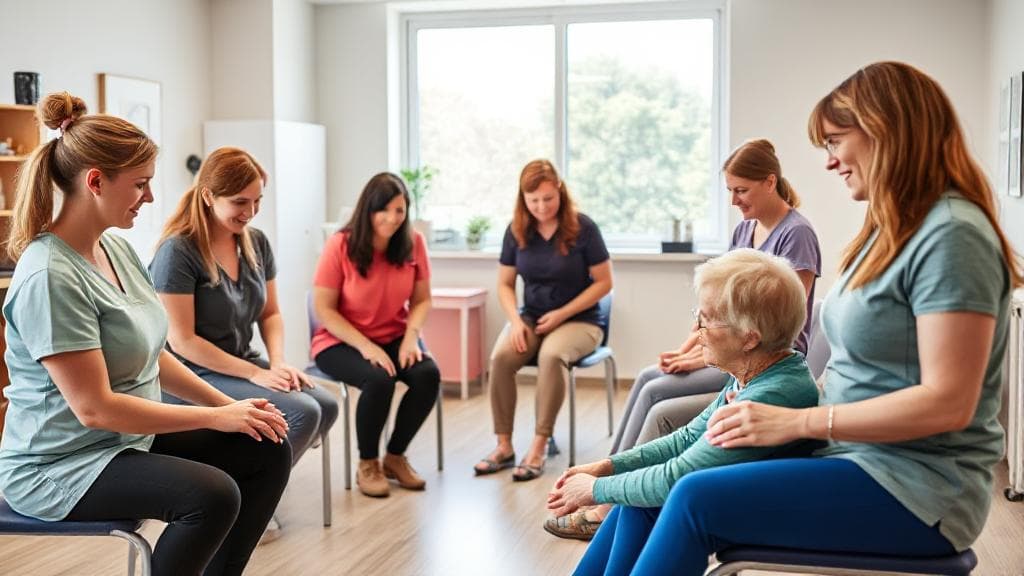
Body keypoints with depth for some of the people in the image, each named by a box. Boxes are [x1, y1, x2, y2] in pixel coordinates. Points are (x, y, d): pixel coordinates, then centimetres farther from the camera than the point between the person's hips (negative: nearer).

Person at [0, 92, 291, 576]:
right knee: (212, 494, -29)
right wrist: (216, 417, -19)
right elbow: (94, 408, -25)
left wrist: (229, 405, 2)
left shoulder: (116, 248, 4)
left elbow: (153, 355, 12)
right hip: (58, 465, -9)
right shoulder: (51, 277, -23)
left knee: (269, 450, 1)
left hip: (132, 435, 9)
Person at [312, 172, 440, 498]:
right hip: (341, 342, -4)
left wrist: (411, 337, -17)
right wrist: (365, 346, -22)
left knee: (428, 375, -25)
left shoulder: (413, 243, -5)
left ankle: (396, 456, 0)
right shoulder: (340, 245, -14)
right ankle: (367, 464, -5)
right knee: (379, 381, -33)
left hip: (394, 338, 4)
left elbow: (422, 300, 2)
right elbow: (323, 309, -12)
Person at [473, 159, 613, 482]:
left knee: (551, 355, -37)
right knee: (501, 356, -29)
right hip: (531, 318, 3)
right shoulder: (516, 231, 0)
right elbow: (504, 284, 8)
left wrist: (560, 314, -14)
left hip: (578, 321, -3)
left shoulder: (582, 228, -10)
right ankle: (504, 447, -17)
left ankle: (539, 447, -26)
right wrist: (515, 320, -11)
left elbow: (603, 282, -6)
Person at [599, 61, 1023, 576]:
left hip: (917, 489, -9)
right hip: (859, 458, 9)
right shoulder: (894, 230, 13)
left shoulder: (950, 235, -17)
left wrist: (796, 422, -21)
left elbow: (947, 402, -23)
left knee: (697, 499, -21)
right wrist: (778, 408, 0)